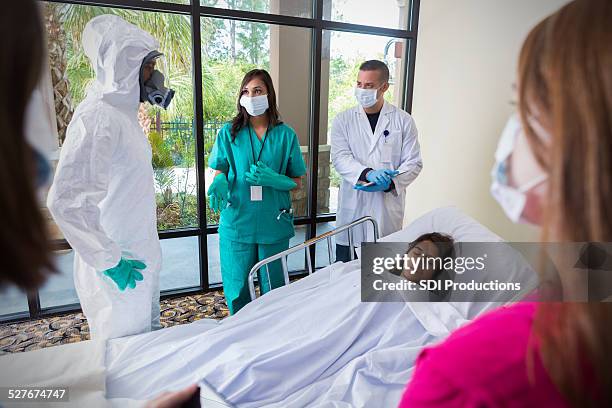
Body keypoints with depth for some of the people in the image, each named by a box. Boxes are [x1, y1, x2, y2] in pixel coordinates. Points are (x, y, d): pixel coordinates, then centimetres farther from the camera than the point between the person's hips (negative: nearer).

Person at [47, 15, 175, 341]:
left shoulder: (122, 113, 11)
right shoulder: (97, 117, -19)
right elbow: (66, 201, -27)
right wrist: (110, 261, -20)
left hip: (141, 258, 9)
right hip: (120, 272, -9)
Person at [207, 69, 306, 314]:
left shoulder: (285, 135, 0)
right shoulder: (229, 133, 1)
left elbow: (297, 182, 4)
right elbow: (219, 173, 7)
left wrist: (273, 179, -16)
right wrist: (219, 183, -17)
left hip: (274, 224, 0)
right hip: (237, 222, 0)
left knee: (274, 289, 14)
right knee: (238, 288, 10)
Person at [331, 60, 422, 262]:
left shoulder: (403, 120, 5)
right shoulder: (343, 120, 7)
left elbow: (413, 163, 2)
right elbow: (340, 158, -5)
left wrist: (390, 182, -16)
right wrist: (367, 173, -22)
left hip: (389, 206, 0)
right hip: (353, 206, 1)